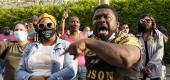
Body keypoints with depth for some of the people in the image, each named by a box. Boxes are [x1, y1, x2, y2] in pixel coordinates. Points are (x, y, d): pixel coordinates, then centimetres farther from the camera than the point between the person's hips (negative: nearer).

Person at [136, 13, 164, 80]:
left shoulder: (158, 34, 7)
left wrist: (150, 65, -14)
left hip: (154, 72, 0)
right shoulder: (137, 37, 8)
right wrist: (141, 67, -14)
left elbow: (160, 52, -3)